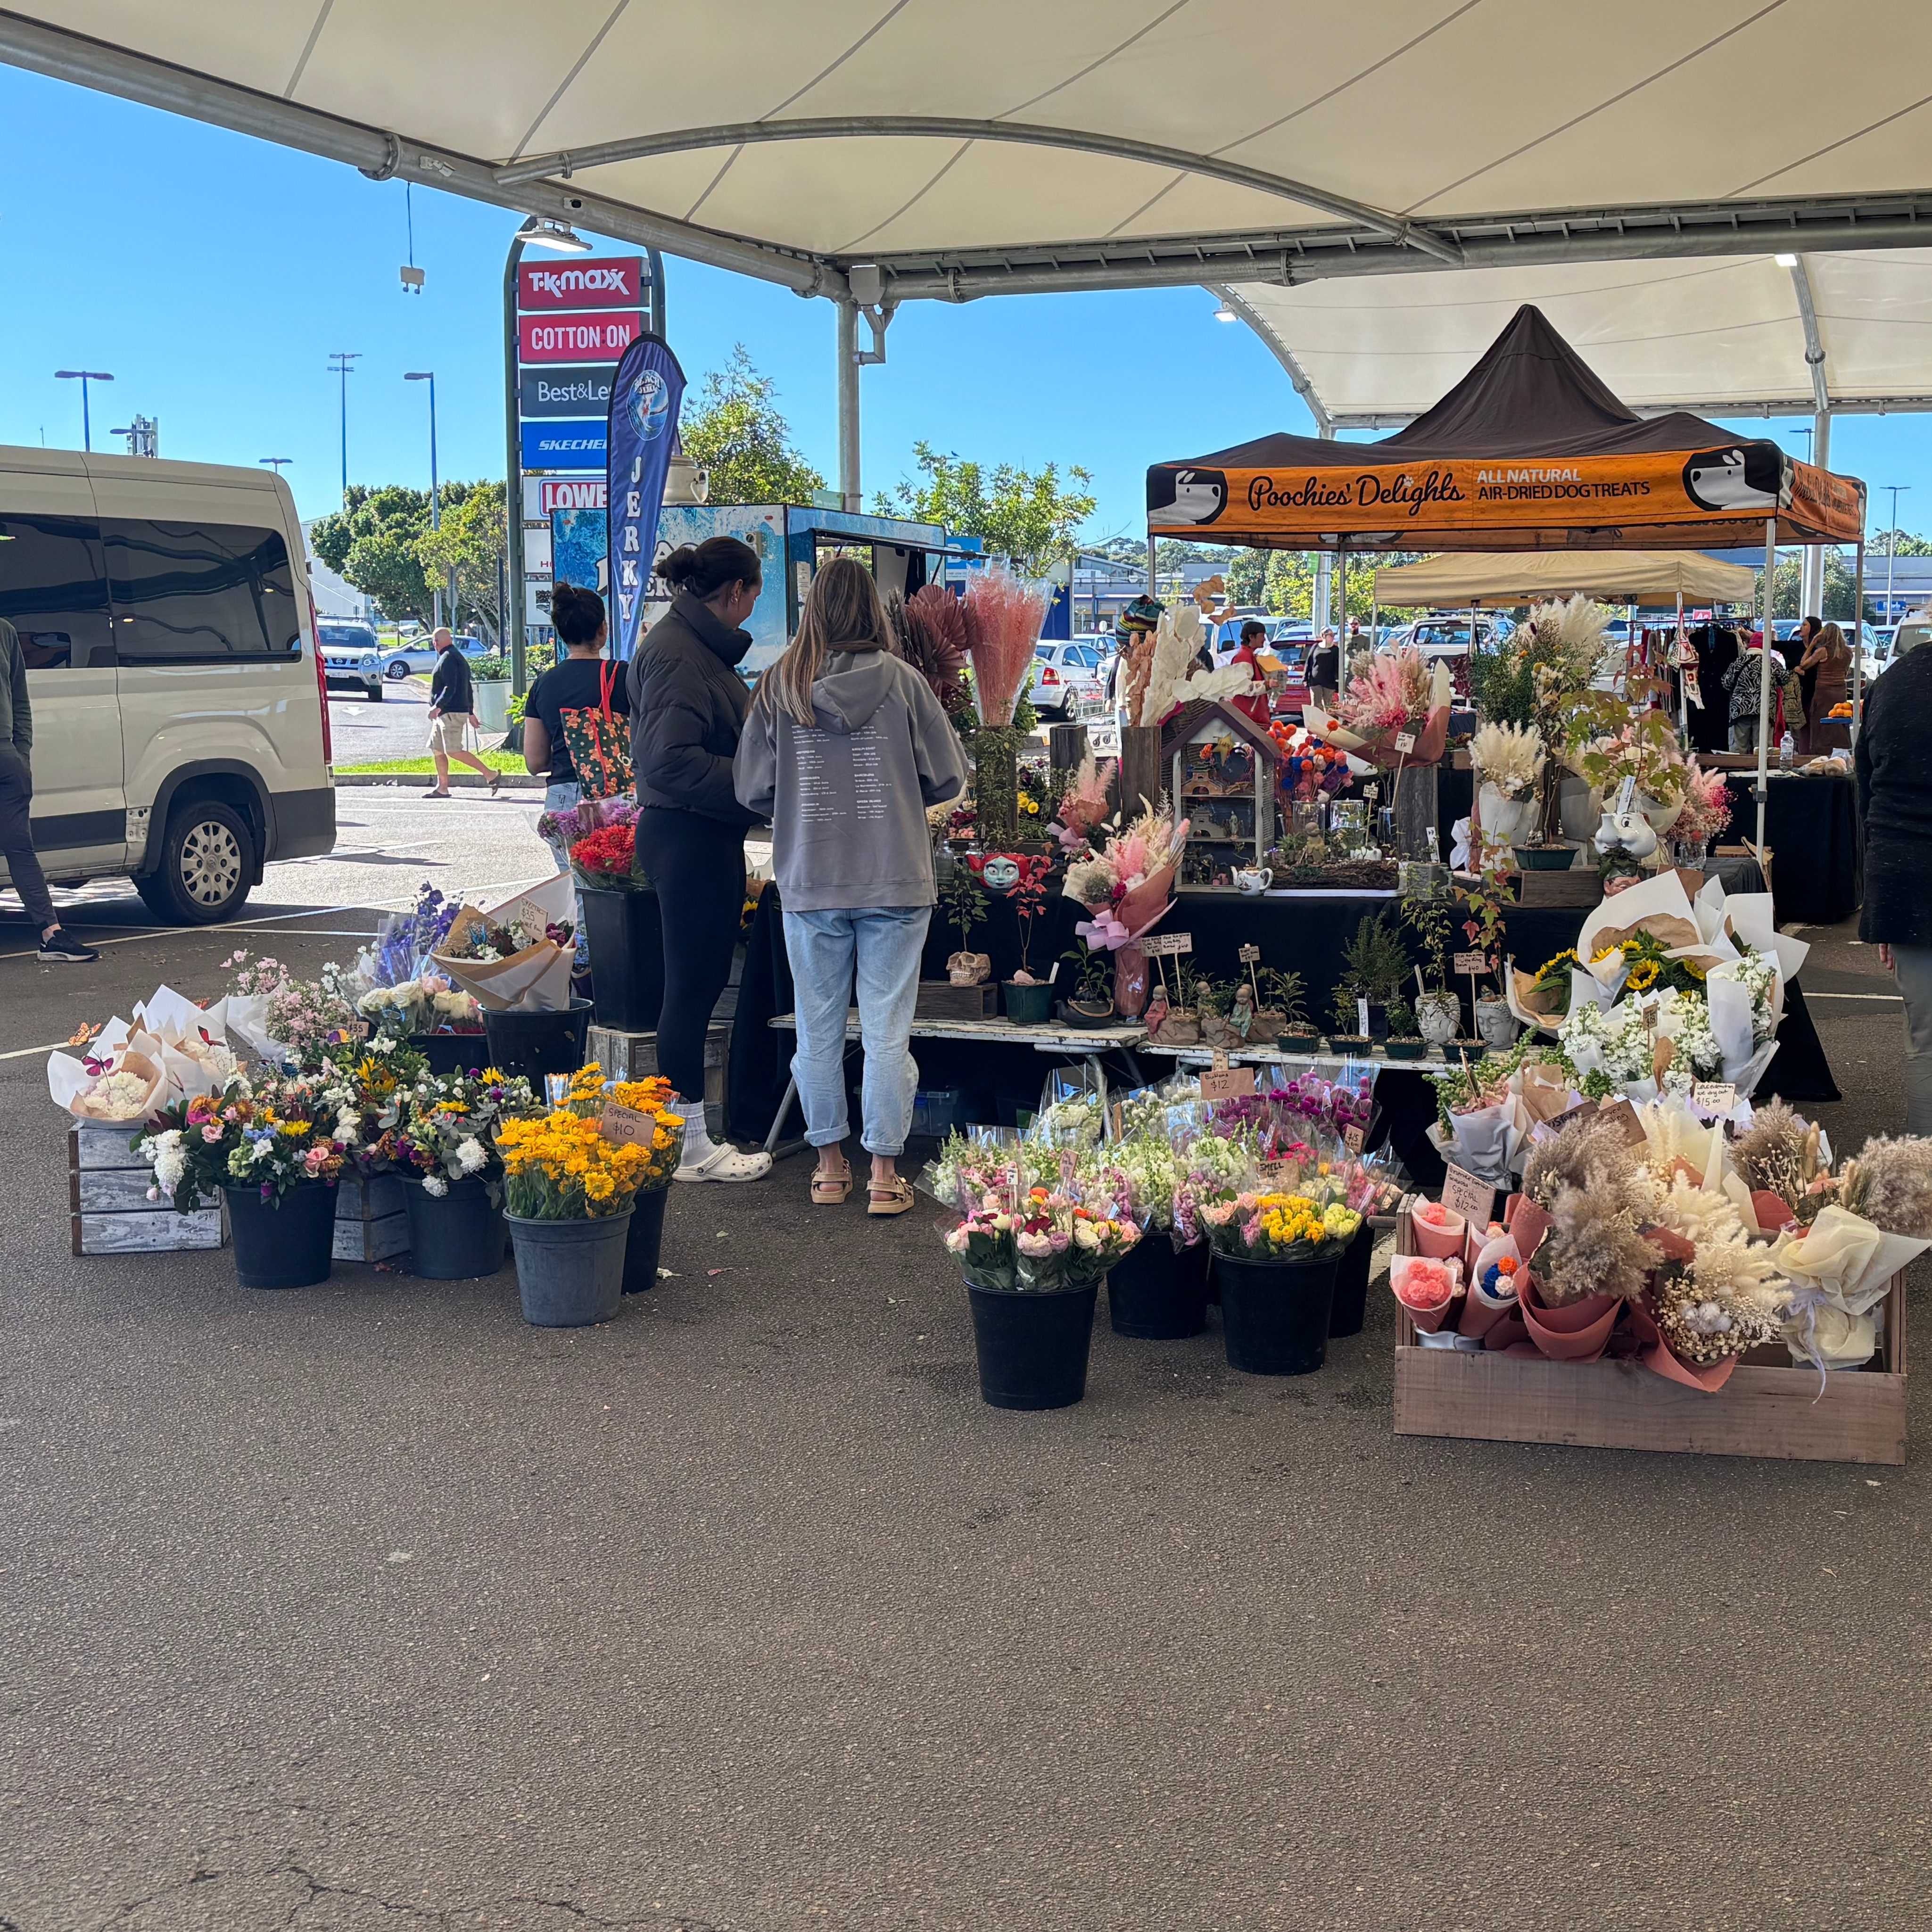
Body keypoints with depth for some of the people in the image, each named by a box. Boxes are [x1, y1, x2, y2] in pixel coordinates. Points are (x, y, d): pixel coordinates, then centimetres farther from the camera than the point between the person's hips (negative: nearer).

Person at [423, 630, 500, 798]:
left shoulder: (447, 659, -11)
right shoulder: (459, 657, 20)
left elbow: (450, 688, -22)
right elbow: (468, 689, 23)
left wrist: (438, 706, -27)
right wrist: (471, 713, 25)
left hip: (451, 713, -10)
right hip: (444, 714, 10)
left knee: (454, 751, -13)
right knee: (437, 750, 10)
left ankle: (491, 775, -14)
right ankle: (442, 788, 10)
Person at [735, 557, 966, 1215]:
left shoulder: (779, 686, -3)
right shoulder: (901, 681, -6)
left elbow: (751, 790, 2)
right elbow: (948, 778, 1)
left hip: (809, 884, 1)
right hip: (895, 882, -1)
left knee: (819, 1030, 12)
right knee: (887, 1031, 5)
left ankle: (829, 1166, 22)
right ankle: (884, 1173, 9)